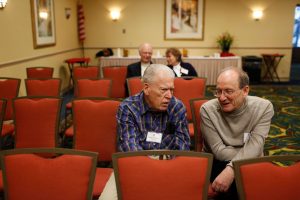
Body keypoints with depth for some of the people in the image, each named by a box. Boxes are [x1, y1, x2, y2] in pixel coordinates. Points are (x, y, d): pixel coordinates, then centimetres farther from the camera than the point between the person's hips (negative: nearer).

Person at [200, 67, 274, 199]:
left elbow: (254, 147, -23)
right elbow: (219, 151, -15)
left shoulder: (263, 107, -12)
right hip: (216, 162, -2)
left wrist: (231, 169, -38)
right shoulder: (208, 109, -15)